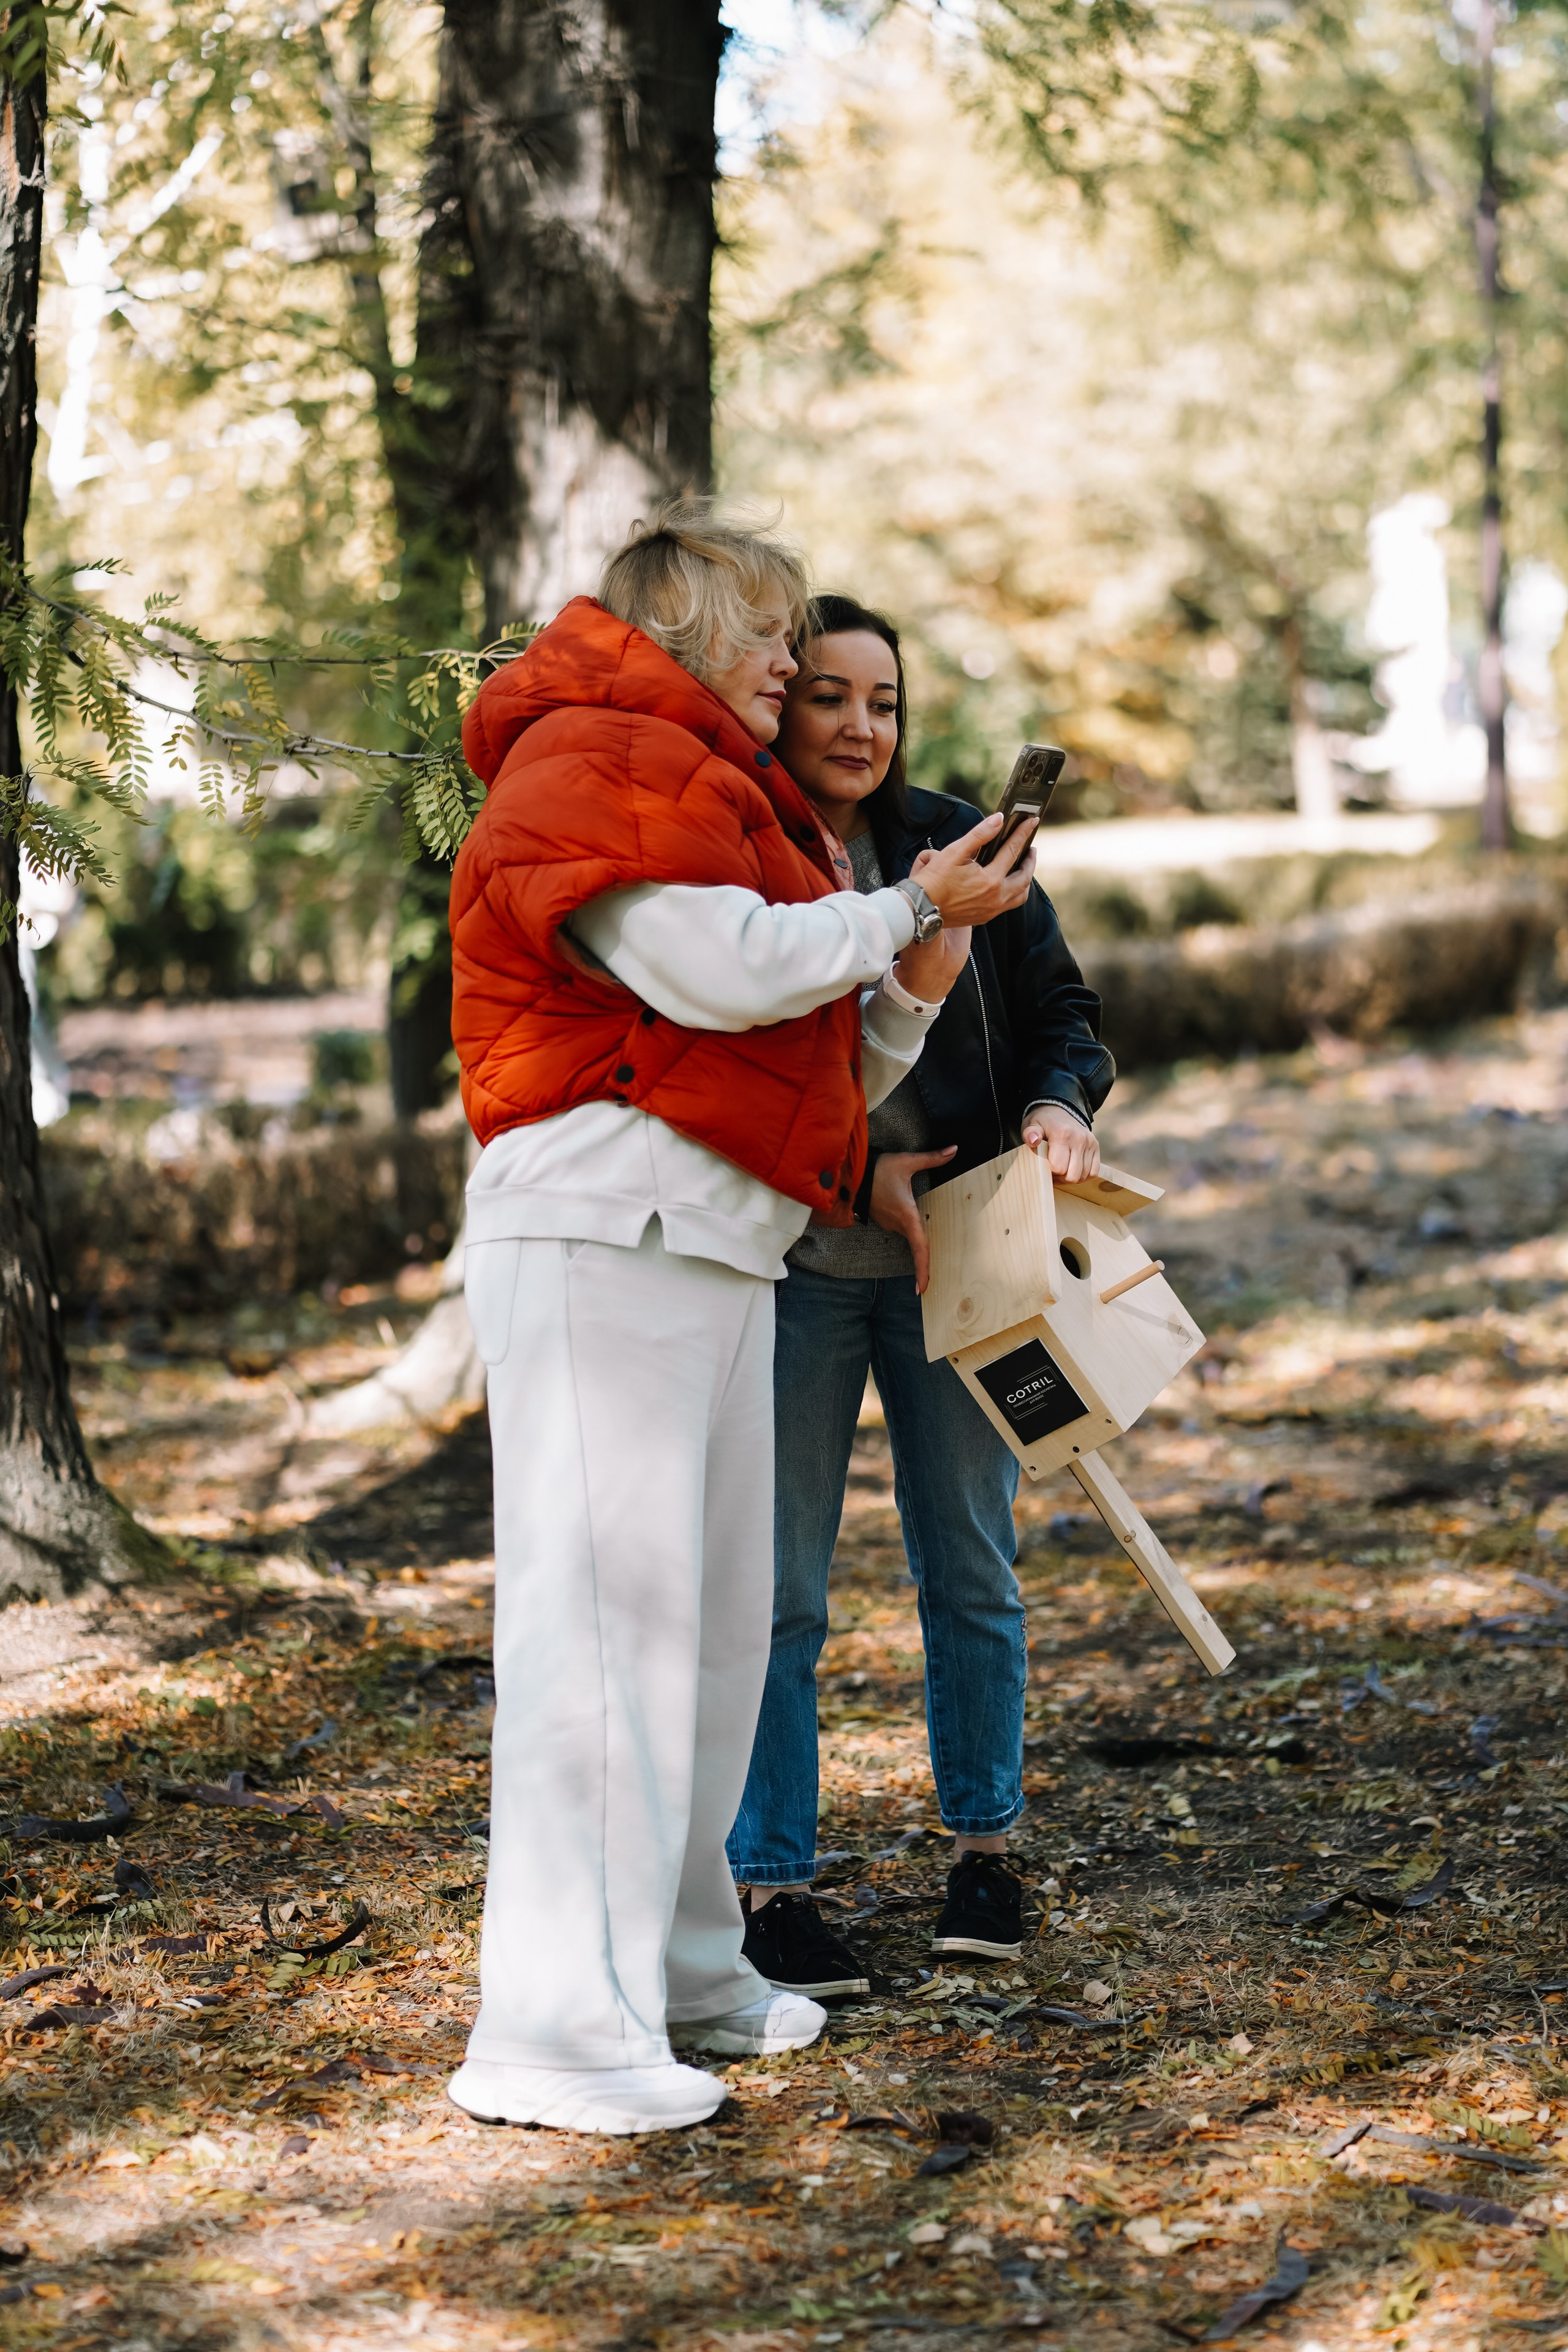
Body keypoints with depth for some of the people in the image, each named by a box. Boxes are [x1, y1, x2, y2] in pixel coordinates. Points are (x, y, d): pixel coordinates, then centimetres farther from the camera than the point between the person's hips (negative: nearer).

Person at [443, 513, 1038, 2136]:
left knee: (715, 1616, 12)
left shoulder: (714, 791, 27)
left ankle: (678, 1969, 21)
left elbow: (828, 1071, 26)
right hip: (603, 1224, -10)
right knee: (606, 1607, -13)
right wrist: (908, 908, -4)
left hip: (718, 1242, 10)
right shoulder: (597, 761, -4)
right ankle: (552, 2031, -14)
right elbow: (721, 970, -18)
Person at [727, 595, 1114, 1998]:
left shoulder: (956, 845, 4)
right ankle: (771, 1882, 11)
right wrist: (853, 1174, -16)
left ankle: (984, 1845, 27)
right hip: (791, 1264, -3)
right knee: (775, 1588, 0)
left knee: (971, 1569, 11)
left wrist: (1060, 1106, -12)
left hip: (959, 1258, 3)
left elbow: (1062, 1007, 10)